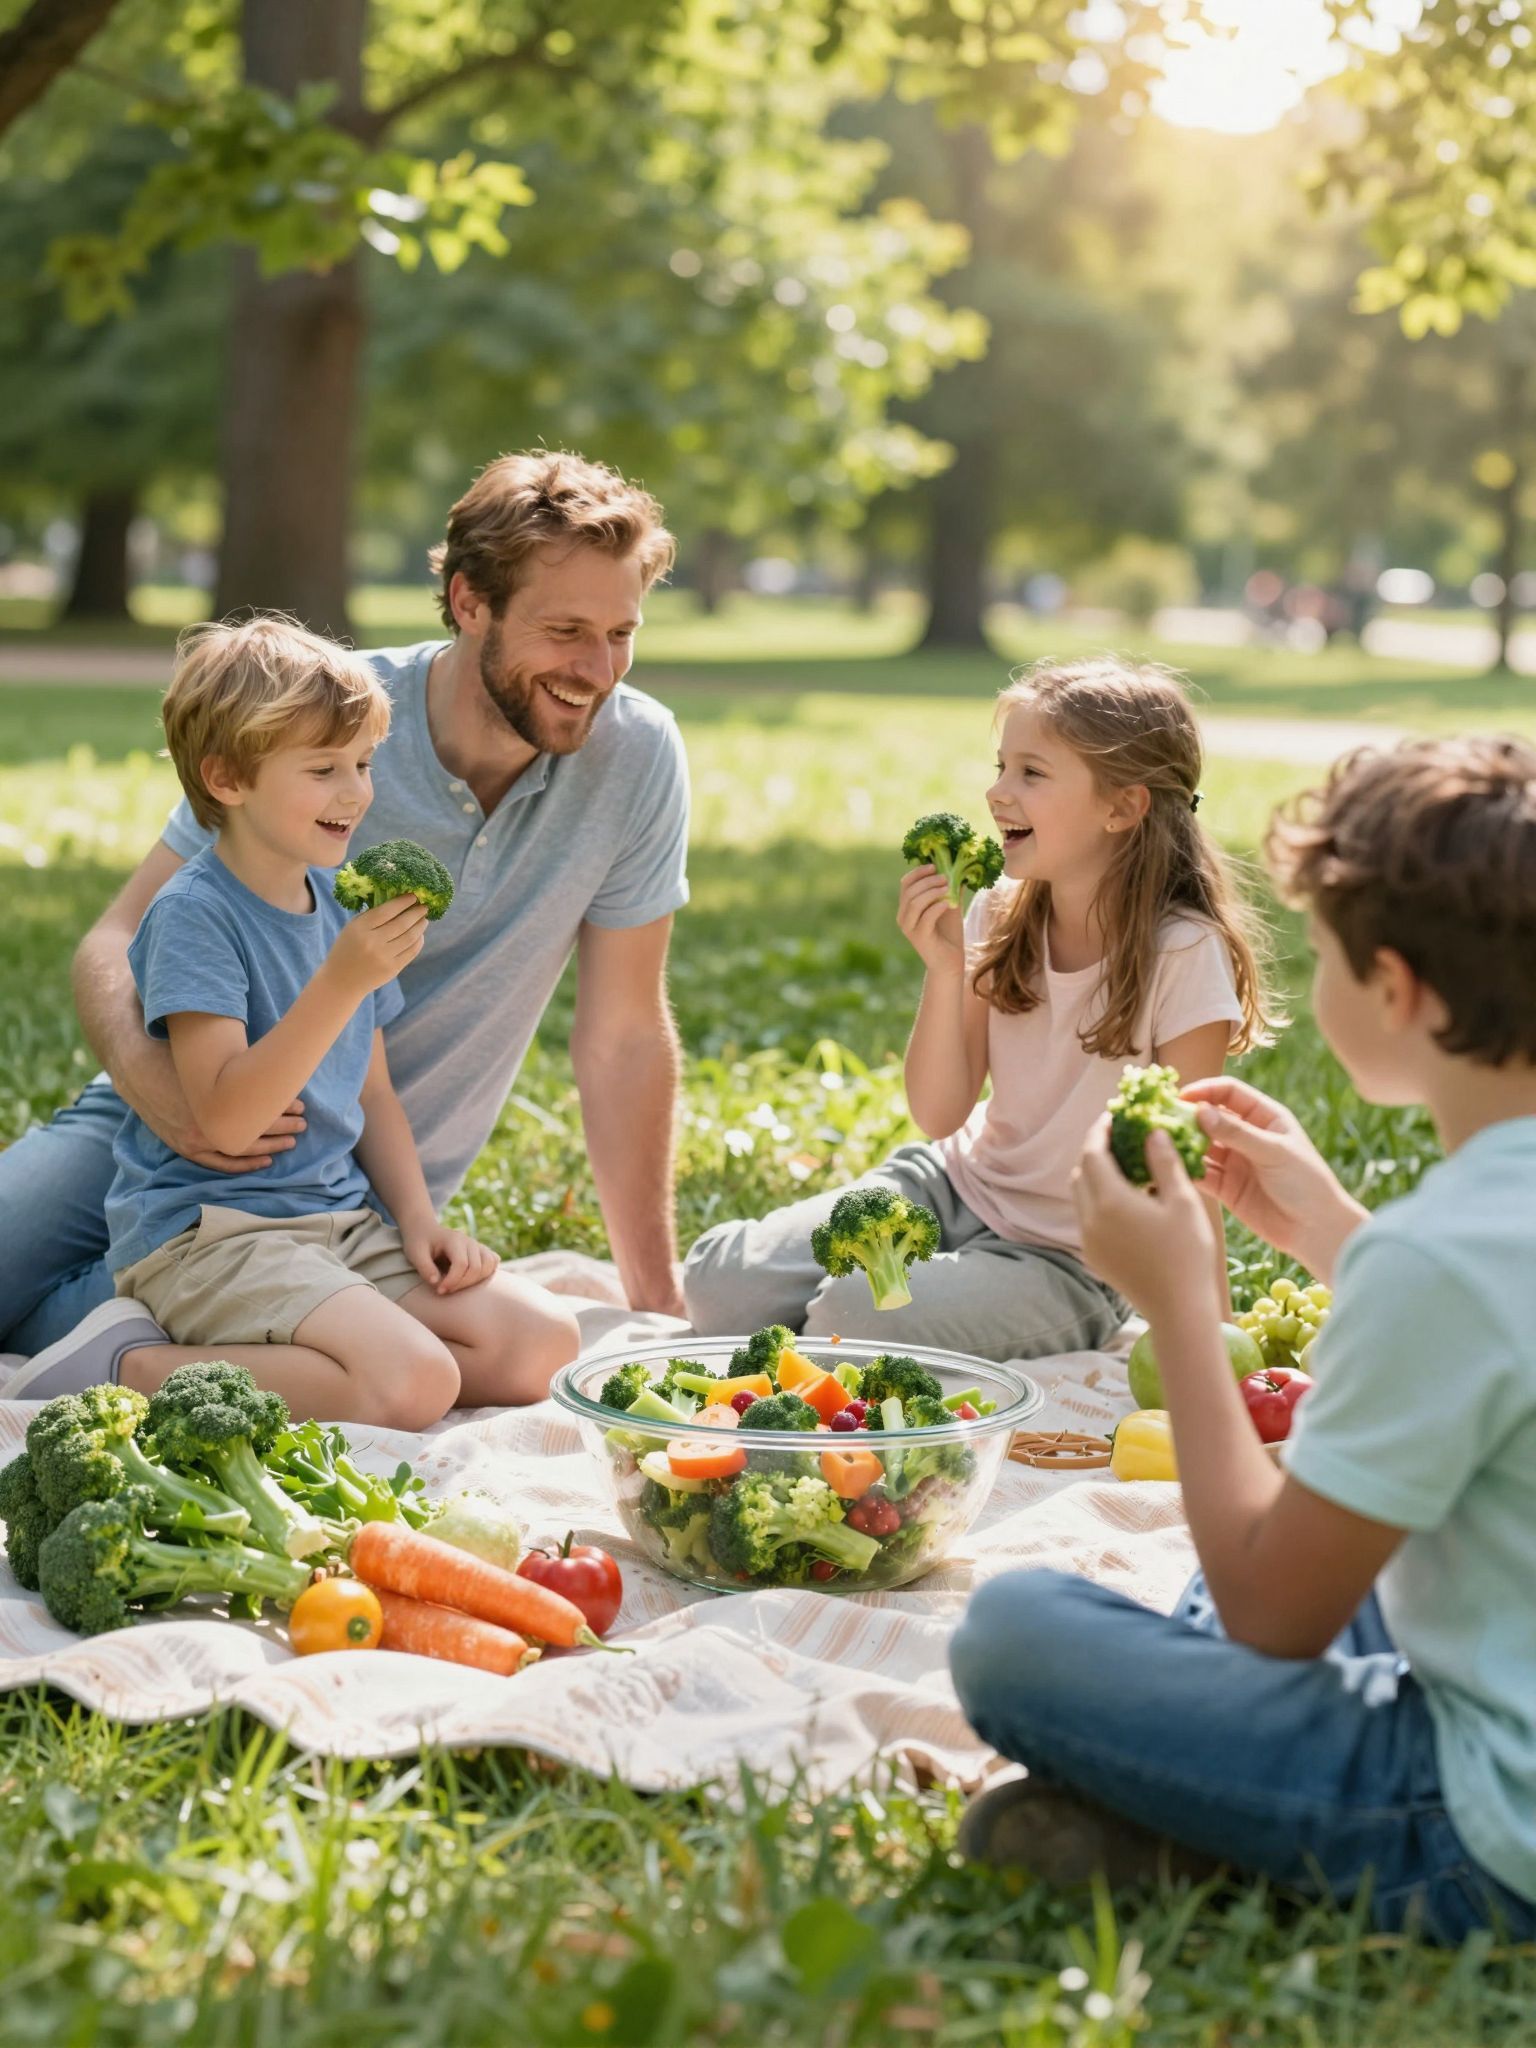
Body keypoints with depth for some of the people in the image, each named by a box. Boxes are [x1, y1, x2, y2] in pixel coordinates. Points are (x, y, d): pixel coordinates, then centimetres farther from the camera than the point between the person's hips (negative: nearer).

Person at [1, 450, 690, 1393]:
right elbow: (119, 938, -12)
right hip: (174, 1116, 0)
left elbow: (624, 1035, -4)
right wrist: (145, 1072, -35)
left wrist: (658, 1305, -2)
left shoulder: (636, 757, -11)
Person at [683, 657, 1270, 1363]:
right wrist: (944, 969, -18)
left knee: (850, 1320, -28)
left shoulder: (1183, 955, -19)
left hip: (1071, 1260, -5)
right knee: (717, 1278, -10)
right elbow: (939, 1115, -4)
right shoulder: (1000, 919, -2)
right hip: (953, 1188, 6)